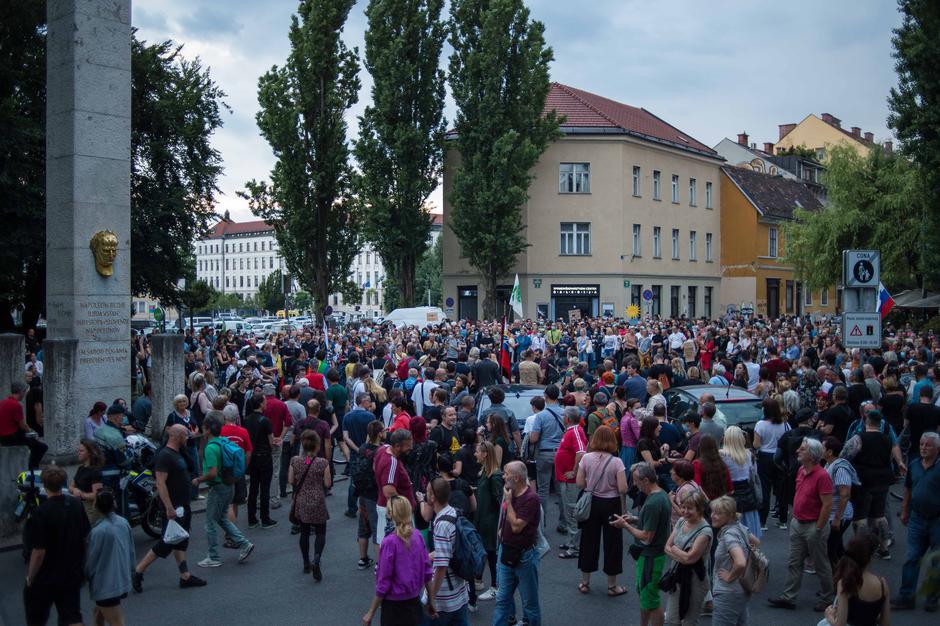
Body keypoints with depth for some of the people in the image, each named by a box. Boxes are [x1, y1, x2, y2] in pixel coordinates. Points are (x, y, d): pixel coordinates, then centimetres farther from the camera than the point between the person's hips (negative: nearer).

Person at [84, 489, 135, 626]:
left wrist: (86, 575, 8)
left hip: (106, 585, -7)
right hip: (123, 580, 7)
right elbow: (131, 550, 8)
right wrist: (128, 568, 22)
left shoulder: (98, 531, -24)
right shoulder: (124, 522, -3)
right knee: (99, 613, 29)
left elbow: (91, 560, -12)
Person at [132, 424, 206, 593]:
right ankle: (138, 572, 4)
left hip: (182, 506, 10)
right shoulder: (165, 455, -18)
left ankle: (185, 576, 17)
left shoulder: (177, 454, 12)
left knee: (181, 541, 12)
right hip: (173, 508, -10)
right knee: (167, 542, -5)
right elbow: (160, 483, -24)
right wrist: (169, 508, -27)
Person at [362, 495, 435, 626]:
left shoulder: (390, 542, -19)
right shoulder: (418, 536, -4)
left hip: (394, 605, -5)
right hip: (415, 601, 5)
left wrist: (371, 613, -8)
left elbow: (384, 582, -16)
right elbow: (427, 571, 1)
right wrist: (431, 600, 11)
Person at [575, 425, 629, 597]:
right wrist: (612, 484, 3)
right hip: (611, 504, -3)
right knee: (612, 543, 10)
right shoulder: (616, 461, -17)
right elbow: (623, 489, -17)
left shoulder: (586, 458, -9)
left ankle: (585, 583, 25)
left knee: (589, 540, 15)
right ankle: (612, 586, 21)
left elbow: (579, 484, -6)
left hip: (591, 503, 3)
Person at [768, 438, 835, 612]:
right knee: (793, 563, 12)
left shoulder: (821, 476, -21)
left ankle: (828, 598, 25)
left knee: (821, 565, 9)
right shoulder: (801, 471, 5)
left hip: (814, 526, -8)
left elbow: (827, 505, -21)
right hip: (797, 524, 8)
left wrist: (818, 529, -18)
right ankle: (788, 597, 19)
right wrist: (794, 518, 15)